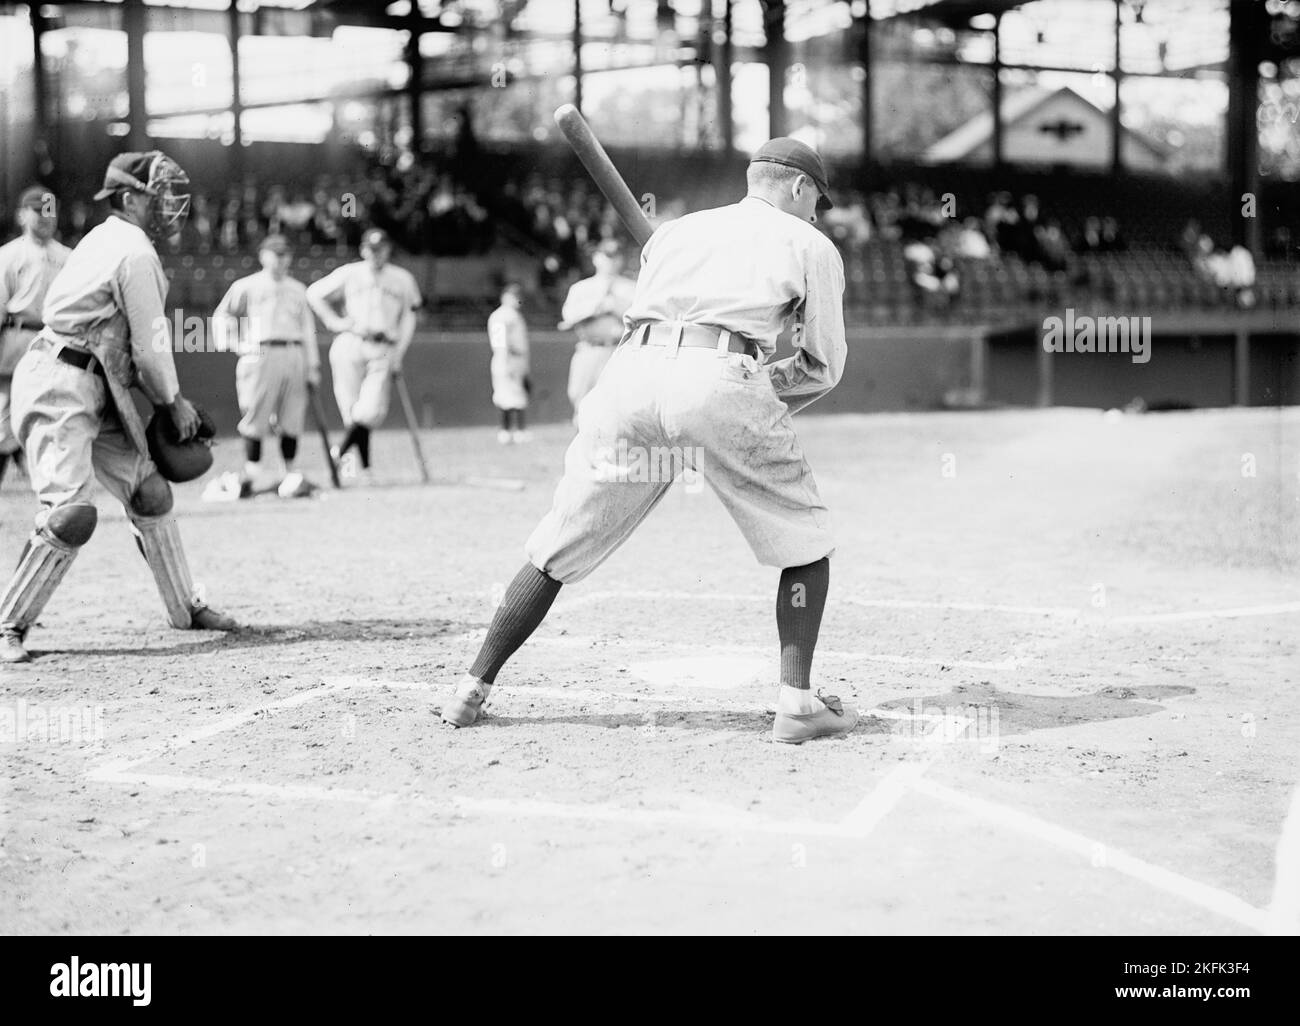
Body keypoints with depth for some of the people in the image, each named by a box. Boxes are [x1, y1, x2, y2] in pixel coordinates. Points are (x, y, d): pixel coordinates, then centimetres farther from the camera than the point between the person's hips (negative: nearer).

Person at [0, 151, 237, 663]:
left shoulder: (105, 239, 18)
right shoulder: (136, 252, -13)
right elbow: (150, 344, -12)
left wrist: (163, 398, 13)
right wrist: (173, 401, 4)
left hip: (96, 389, 11)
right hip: (60, 385, -11)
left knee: (149, 490, 14)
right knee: (72, 511, -17)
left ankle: (185, 606, 25)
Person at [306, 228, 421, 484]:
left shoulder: (403, 279, 15)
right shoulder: (349, 274, 10)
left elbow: (408, 319, 15)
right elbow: (314, 293, 15)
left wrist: (398, 354, 4)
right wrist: (335, 322, 4)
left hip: (383, 352, 1)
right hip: (350, 347, -1)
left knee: (371, 411, -15)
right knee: (353, 409, -4)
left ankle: (342, 452, 4)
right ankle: (363, 466, 8)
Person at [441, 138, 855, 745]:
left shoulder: (673, 231, 31)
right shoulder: (810, 244, 20)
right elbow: (823, 366, 19)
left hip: (632, 374, 4)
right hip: (721, 383, -3)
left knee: (558, 548, 13)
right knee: (804, 539, 15)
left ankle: (471, 689, 16)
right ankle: (797, 701, 7)